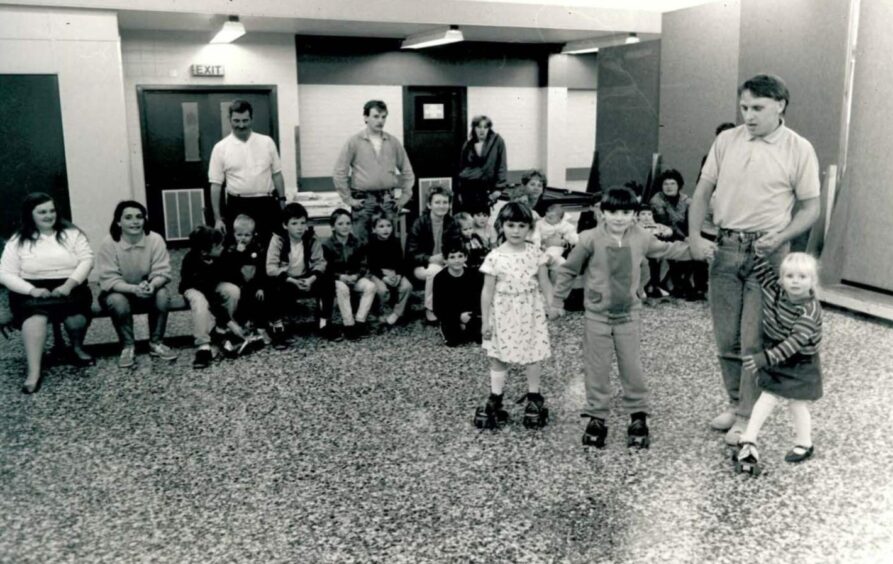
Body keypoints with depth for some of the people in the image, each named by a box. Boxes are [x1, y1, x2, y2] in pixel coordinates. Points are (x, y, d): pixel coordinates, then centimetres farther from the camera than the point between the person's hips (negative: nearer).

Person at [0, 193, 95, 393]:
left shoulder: (71, 233, 8)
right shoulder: (17, 241, 7)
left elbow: (87, 260, -1)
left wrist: (69, 284, -17)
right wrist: (32, 290, -17)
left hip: (69, 287, 0)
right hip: (32, 292, 0)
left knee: (75, 314, -34)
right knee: (36, 312, -37)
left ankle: (77, 348, 1)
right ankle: (34, 372, -42)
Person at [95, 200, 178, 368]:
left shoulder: (155, 240, -16)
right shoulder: (108, 244, -20)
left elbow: (162, 273, -18)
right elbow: (109, 281, -23)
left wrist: (151, 285, -41)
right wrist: (134, 289, -41)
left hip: (146, 292, 2)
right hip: (118, 292, -1)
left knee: (163, 294, -28)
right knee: (117, 301, -34)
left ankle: (156, 343, -10)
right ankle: (127, 347, -14)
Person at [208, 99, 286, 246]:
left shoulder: (267, 142, 4)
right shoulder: (221, 148, 0)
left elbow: (277, 174, 10)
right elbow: (216, 184, 0)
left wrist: (282, 201, 3)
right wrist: (217, 218, -4)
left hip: (267, 205, 1)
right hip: (238, 206, -1)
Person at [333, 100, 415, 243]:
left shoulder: (393, 142, 8)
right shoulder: (354, 142, -1)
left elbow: (407, 170, 15)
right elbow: (339, 173, -2)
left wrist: (405, 196, 8)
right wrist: (348, 199, -4)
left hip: (388, 199, 3)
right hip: (363, 200, -3)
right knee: (361, 244, -2)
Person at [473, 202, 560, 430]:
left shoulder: (535, 252, -4)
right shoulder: (495, 257, -11)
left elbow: (544, 282, 5)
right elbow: (488, 290, -6)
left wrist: (552, 305, -2)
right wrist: (485, 320, -5)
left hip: (531, 311, 2)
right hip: (504, 312, -1)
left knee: (533, 355, 9)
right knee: (498, 357, 8)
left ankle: (534, 398, 25)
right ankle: (495, 400, 20)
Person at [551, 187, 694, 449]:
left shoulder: (641, 238, -4)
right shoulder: (591, 239, -13)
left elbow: (667, 250, 13)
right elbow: (569, 270, -3)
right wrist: (557, 299, 1)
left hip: (629, 313, 2)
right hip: (597, 314, -2)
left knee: (632, 366, 7)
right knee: (596, 368, 6)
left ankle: (639, 416, 21)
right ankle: (596, 417, 18)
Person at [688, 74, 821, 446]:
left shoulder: (799, 150, -4)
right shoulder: (726, 141, 4)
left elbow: (810, 208, 0)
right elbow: (702, 192, 8)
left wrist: (780, 237, -16)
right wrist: (694, 237, -4)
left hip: (766, 252, -3)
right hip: (725, 248, 4)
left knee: (754, 341, -1)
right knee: (726, 338, 11)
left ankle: (748, 416, 12)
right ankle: (735, 403, 28)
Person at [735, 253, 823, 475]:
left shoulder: (810, 310, -26)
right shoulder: (774, 289, -11)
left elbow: (795, 342, -33)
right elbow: (760, 268, 3)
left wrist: (765, 358, -40)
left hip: (800, 363, -4)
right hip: (775, 358, 4)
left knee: (797, 402, 7)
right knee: (768, 397, 3)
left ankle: (804, 444, 27)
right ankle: (748, 440, 3)